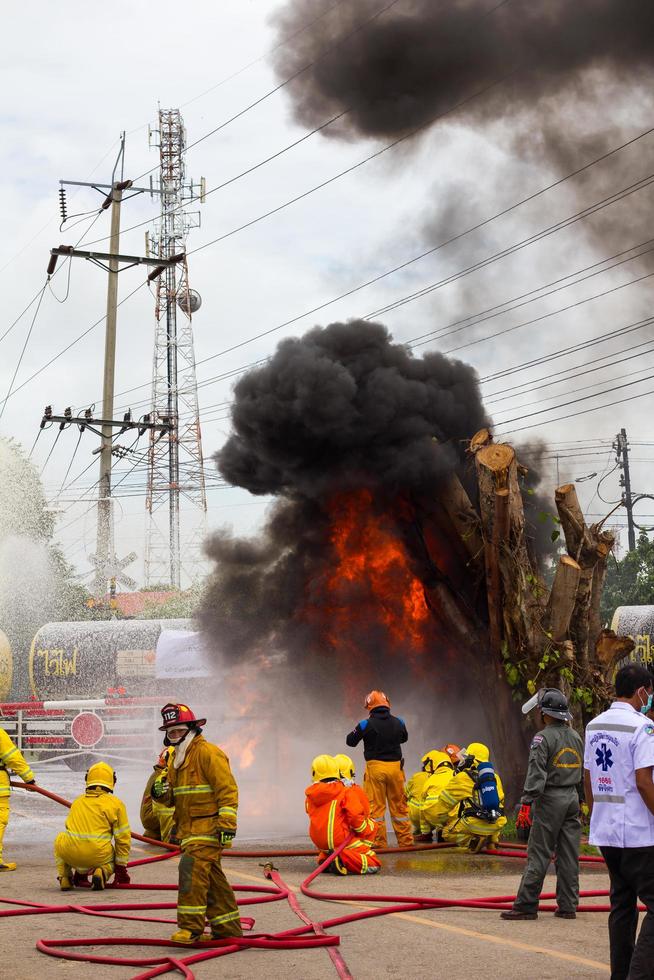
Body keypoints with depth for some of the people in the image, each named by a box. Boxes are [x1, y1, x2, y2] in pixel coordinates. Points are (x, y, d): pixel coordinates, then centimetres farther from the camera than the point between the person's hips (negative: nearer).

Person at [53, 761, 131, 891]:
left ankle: (64, 877, 15)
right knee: (114, 858, 31)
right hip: (98, 855, -3)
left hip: (69, 855, 3)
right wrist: (121, 868, 17)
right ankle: (102, 872, -4)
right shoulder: (116, 803, 4)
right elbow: (123, 838, 5)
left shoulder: (77, 801, 18)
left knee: (59, 839, 35)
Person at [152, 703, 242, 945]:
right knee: (211, 877, 12)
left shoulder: (208, 753, -10)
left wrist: (227, 824, -21)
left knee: (192, 869, -19)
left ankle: (191, 927, -16)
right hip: (189, 829, 9)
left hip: (207, 827, -9)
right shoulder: (177, 759, 19)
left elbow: (227, 790, -15)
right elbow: (173, 798, 23)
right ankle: (228, 928, 19)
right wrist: (161, 792, -1)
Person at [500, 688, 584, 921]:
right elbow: (584, 773, 17)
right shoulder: (576, 738, 13)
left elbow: (536, 773, -17)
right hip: (572, 799, 7)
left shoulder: (543, 738, -10)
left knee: (539, 854, -5)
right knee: (569, 856, 8)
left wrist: (526, 803, -19)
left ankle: (526, 906, -4)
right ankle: (568, 906, 10)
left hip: (550, 799, -7)